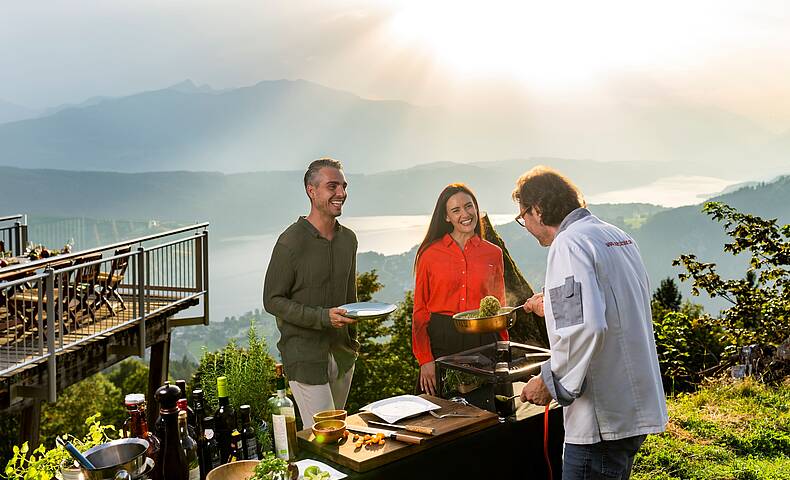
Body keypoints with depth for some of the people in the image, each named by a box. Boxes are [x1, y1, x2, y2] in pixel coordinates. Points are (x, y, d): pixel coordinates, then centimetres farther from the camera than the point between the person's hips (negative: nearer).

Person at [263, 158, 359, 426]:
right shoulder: (291, 242, -15)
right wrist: (323, 316, -21)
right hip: (304, 351, -7)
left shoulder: (348, 239, 7)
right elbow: (272, 301, -12)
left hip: (340, 351, 7)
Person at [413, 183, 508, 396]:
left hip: (483, 341, 2)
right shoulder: (430, 254, 1)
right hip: (440, 341, -1)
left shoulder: (494, 254, 7)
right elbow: (420, 310, 1)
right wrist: (425, 360, -8)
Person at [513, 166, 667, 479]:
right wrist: (555, 306, 31)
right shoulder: (616, 235, 13)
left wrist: (550, 381, -16)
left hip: (603, 417, -10)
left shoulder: (569, 243, -16)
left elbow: (585, 327, -28)